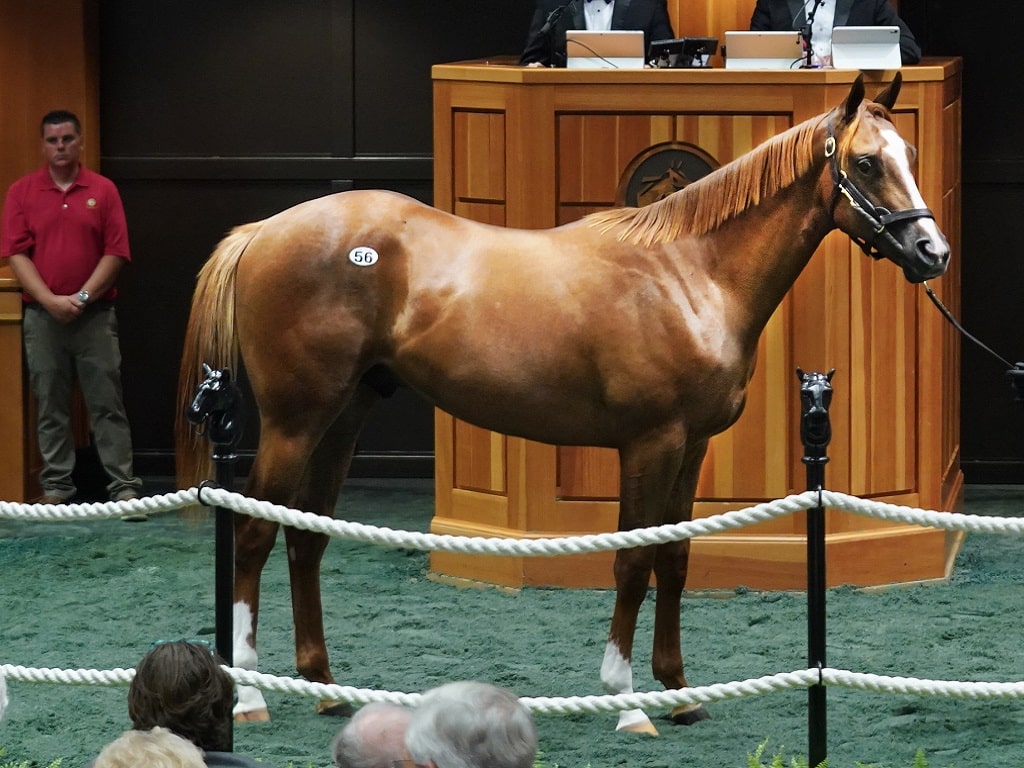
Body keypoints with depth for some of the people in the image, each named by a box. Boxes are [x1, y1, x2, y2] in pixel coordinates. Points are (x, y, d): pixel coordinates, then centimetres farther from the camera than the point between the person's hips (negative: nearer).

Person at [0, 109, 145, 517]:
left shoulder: (103, 191, 3)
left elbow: (116, 253, -2)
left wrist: (83, 297, -11)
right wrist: (50, 300, -14)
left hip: (94, 314, -1)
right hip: (43, 315, 1)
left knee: (106, 404, -2)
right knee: (51, 407, 5)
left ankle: (124, 487, -3)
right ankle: (56, 488, 11)